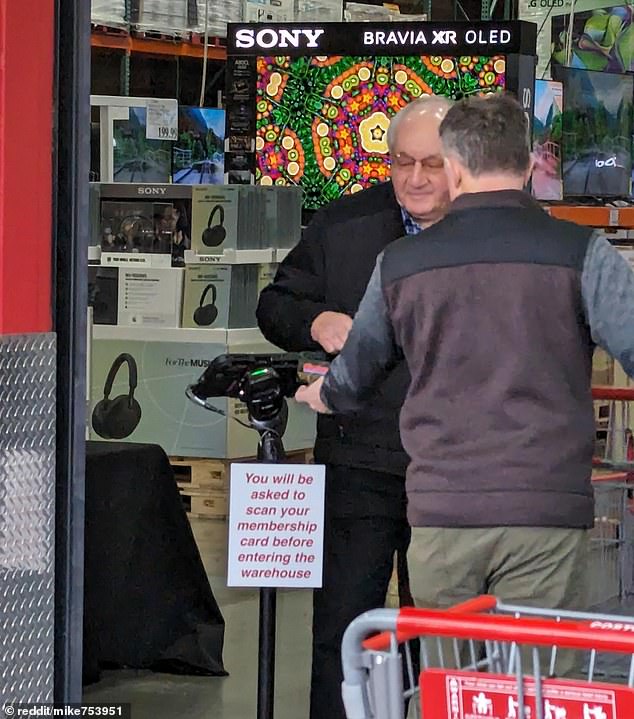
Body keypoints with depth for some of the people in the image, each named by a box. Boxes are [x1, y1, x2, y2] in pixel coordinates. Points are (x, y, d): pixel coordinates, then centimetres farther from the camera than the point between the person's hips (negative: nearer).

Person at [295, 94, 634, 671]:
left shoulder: (401, 263, 7)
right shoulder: (581, 254, -3)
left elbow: (353, 380, 23)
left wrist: (322, 395, 45)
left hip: (441, 513, 2)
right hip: (545, 515, -2)